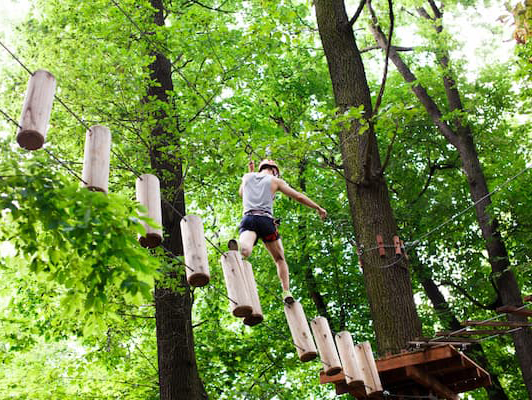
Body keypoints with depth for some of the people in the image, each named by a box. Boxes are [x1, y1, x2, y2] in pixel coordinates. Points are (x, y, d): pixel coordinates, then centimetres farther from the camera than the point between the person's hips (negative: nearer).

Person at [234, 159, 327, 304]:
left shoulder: (247, 177, 23)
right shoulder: (275, 181, 16)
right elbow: (299, 197, 15)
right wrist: (318, 208, 25)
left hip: (248, 218, 1)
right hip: (266, 220, -1)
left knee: (245, 251, -28)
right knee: (280, 259, 16)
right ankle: (286, 291, 3)